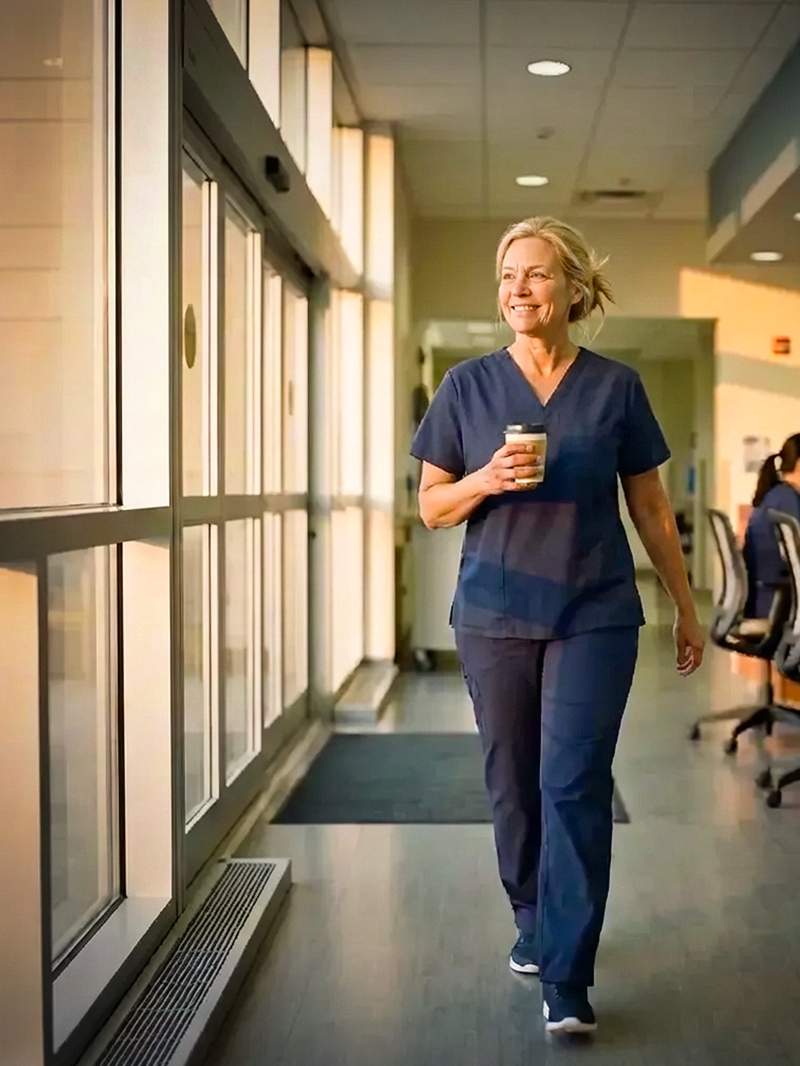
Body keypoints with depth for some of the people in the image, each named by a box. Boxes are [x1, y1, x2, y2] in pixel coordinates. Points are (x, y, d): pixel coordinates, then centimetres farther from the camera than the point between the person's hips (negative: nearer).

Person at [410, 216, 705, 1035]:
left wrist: (685, 608, 10)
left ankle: (566, 980, -2)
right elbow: (432, 506, 5)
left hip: (594, 616, -1)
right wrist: (488, 479, -16)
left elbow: (650, 508, 8)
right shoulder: (468, 386, 2)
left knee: (575, 787, -8)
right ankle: (532, 924, 33)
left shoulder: (615, 387, 1)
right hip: (495, 616, 1)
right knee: (513, 784, 10)